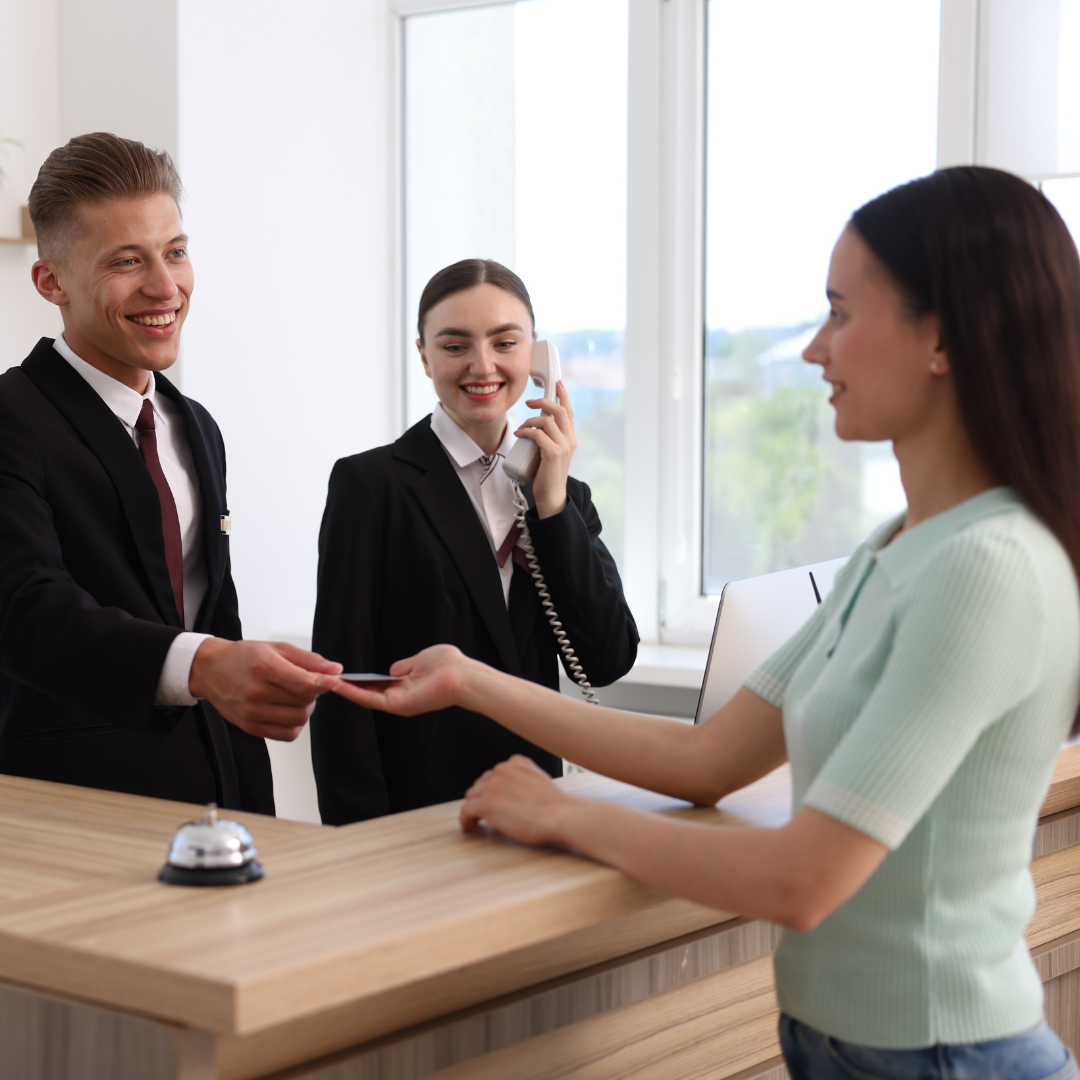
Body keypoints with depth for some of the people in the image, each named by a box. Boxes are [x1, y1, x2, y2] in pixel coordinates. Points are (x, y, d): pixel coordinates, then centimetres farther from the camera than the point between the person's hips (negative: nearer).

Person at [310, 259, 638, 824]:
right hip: (409, 813, -4)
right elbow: (342, 682, -8)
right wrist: (359, 839, -15)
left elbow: (608, 662, -1)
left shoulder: (564, 495, 10)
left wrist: (553, 504, -5)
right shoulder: (368, 482, -4)